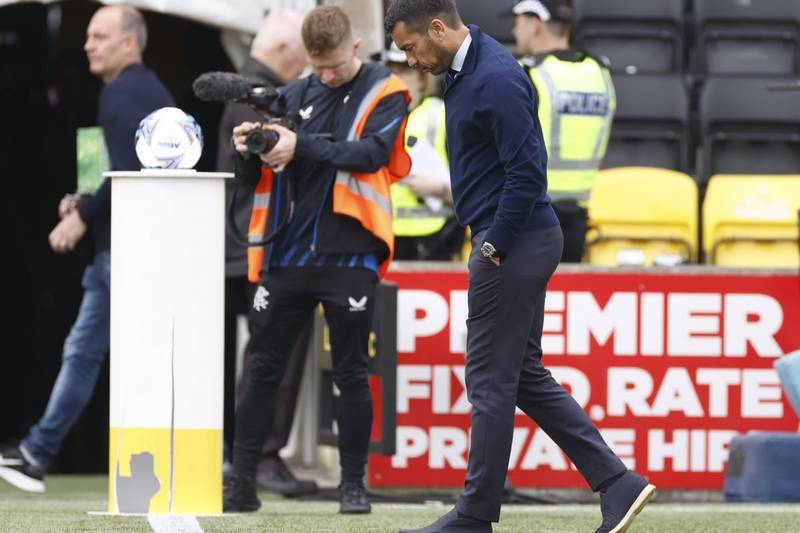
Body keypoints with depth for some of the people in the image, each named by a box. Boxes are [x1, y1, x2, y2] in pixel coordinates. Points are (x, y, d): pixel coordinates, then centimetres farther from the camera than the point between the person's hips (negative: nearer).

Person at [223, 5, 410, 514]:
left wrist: (301, 147, -26)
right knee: (263, 370, 4)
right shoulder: (296, 95, 12)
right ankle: (241, 481, 8)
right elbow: (253, 176, 13)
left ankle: (354, 484, 9)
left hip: (348, 255, -4)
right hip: (287, 254, 4)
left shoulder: (385, 94, 0)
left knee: (351, 374, 2)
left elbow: (372, 152, -17)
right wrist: (249, 151, -11)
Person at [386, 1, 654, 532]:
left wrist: (495, 248, -15)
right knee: (524, 376, 12)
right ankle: (617, 482, 10)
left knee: (492, 380, -2)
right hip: (511, 243, 10)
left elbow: (525, 171, -24)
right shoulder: (464, 68, 11)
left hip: (513, 244, -10)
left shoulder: (496, 79, -21)